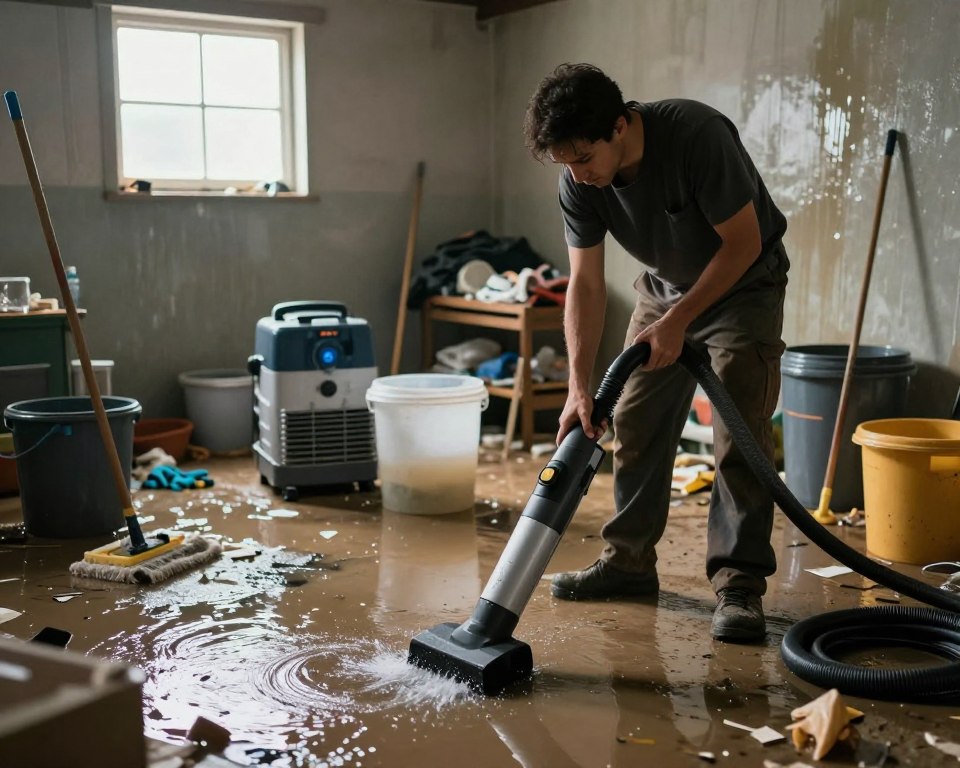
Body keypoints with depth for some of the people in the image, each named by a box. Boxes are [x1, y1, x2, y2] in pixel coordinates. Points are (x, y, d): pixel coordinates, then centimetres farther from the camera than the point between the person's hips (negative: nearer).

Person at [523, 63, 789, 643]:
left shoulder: (699, 136, -33)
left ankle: (740, 583, -7)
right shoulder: (578, 182, -17)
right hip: (666, 285, 5)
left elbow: (743, 243, -26)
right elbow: (586, 283, -17)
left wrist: (678, 320, -26)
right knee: (635, 423, 4)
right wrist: (580, 387, -25)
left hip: (743, 283, -5)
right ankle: (630, 560, 17)